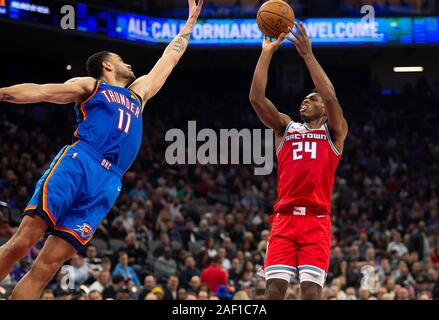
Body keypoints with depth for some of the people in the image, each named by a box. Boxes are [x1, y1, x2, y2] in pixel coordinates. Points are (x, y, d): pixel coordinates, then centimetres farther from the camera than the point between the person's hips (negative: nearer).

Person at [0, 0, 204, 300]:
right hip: (77, 165, -5)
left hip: (106, 185, 5)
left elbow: (170, 58, 45)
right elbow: (40, 91, 4)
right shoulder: (90, 85, 17)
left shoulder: (137, 93, 36)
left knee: (49, 265, -9)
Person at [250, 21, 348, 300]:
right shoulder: (286, 128, 19)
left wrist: (308, 55, -8)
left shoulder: (334, 132, 12)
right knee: (274, 289, -7)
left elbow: (331, 97, -8)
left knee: (311, 291, -11)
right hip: (284, 218, 2)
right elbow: (257, 99, 5)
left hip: (316, 220, -2)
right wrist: (267, 53, 0)